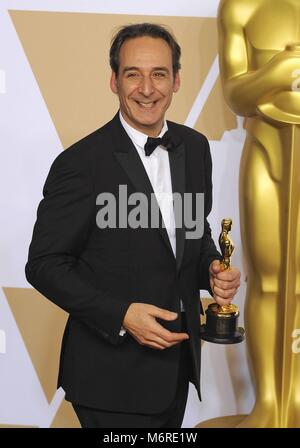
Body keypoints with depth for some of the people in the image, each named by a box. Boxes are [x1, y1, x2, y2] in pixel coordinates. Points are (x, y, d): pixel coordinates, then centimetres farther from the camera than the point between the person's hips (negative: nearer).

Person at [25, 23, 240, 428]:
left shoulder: (195, 147, 1)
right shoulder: (80, 163, -18)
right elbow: (44, 264, -13)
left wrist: (212, 269, -7)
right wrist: (120, 315, -22)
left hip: (179, 355, 6)